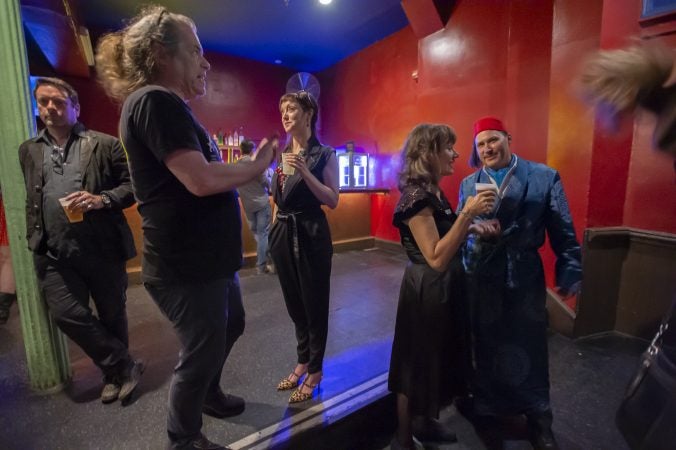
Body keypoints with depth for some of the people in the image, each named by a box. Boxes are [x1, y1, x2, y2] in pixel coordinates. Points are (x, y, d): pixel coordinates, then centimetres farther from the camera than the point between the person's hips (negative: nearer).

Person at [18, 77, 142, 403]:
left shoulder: (104, 144, 1)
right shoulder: (28, 151, 14)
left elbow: (133, 185, -4)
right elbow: (28, 199, 21)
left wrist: (103, 199, -19)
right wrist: (33, 239, 13)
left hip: (103, 248, -3)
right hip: (55, 254, 3)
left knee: (112, 315, 9)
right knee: (66, 314, -6)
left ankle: (115, 371, 31)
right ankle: (124, 366, 13)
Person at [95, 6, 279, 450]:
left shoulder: (169, 105, 15)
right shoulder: (153, 100, -17)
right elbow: (202, 180, -27)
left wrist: (250, 166, 5)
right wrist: (256, 166, -13)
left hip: (208, 257, 10)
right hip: (186, 265, -10)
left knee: (231, 326, 26)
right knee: (201, 351, 9)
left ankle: (209, 395, 51)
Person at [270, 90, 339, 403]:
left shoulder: (325, 154, -5)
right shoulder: (280, 153, 11)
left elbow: (333, 201, -12)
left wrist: (305, 172, -21)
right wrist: (275, 230, 16)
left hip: (311, 235, -6)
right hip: (283, 234, 6)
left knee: (314, 304, 6)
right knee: (294, 303, 17)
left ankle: (315, 371, 25)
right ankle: (302, 362, 36)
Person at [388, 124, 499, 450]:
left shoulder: (433, 191, 7)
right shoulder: (416, 196, -23)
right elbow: (437, 258, -27)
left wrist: (474, 228, 2)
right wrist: (467, 213, -27)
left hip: (444, 288, 10)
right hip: (427, 290, -10)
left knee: (437, 359, 24)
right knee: (418, 363, 9)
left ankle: (427, 423, 47)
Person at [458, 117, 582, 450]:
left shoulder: (545, 177, -2)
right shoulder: (468, 184, 5)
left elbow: (563, 231, -2)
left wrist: (570, 271, -4)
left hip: (525, 277, -1)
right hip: (480, 279, 2)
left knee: (529, 348, 12)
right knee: (486, 347, 15)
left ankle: (539, 421, 35)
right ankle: (486, 409, 37)